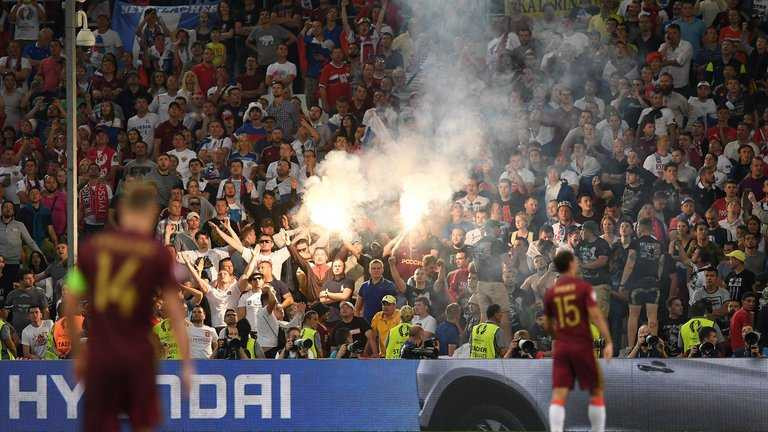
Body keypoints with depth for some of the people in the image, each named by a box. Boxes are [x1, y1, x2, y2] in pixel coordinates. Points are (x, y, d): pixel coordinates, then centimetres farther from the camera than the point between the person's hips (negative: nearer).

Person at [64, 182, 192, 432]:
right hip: (138, 356, -1)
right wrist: (187, 365, 0)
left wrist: (77, 354, 18)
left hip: (99, 357, 1)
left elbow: (69, 307, 7)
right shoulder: (158, 254, -2)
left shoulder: (92, 247, 4)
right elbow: (176, 316, -4)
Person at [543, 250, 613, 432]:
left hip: (561, 347, 3)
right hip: (583, 346, -3)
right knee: (596, 391, 11)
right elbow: (595, 315, -14)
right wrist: (609, 342, -15)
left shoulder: (551, 292, 8)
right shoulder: (584, 287, -5)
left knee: (558, 395, -3)